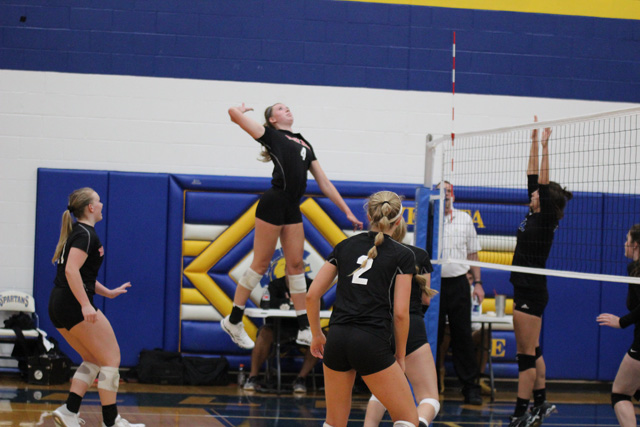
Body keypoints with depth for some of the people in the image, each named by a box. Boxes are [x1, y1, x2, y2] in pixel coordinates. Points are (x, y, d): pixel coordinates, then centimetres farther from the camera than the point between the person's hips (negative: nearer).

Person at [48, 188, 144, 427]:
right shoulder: (85, 234, -10)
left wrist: (109, 292, 29)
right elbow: (71, 270, -23)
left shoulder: (77, 233, 20)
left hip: (58, 307, 10)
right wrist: (86, 305, -28)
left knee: (93, 361, 16)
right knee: (111, 358, -2)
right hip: (74, 306, -10)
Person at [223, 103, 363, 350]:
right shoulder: (271, 135, 4)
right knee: (261, 264, -3)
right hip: (273, 204, -6)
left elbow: (324, 184, 21)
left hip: (292, 209, 6)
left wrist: (347, 212, 17)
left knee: (296, 264, 5)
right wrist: (241, 110, 18)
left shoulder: (304, 143, 22)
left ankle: (304, 330, 6)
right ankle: (233, 320, 8)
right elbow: (234, 113, -7)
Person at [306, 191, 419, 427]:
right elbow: (400, 312, -4)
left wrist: (317, 335, 22)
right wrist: (400, 355, 7)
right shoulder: (403, 255, 2)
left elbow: (312, 295, 10)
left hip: (337, 339, 5)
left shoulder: (345, 246, 13)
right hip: (373, 343, -5)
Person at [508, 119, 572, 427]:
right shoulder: (534, 216, 9)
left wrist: (545, 147, -18)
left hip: (531, 292, -10)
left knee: (526, 355, -7)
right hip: (528, 290, 10)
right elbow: (533, 177, 12)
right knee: (532, 352, 15)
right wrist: (534, 143, 11)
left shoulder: (545, 221, -12)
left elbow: (543, 182, -20)